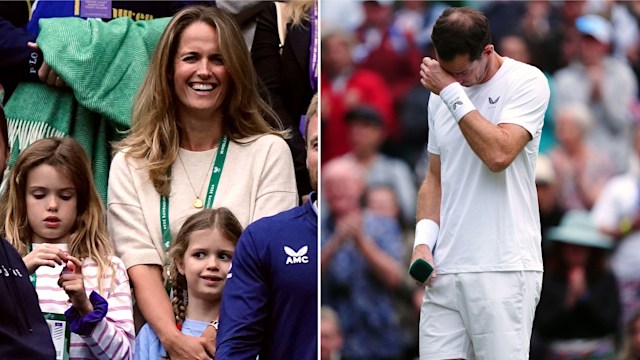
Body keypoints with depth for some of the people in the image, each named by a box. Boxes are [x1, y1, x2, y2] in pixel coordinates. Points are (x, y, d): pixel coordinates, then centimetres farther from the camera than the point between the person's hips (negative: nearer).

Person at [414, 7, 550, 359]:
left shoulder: (527, 82, -4)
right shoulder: (441, 94, 16)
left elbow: (498, 154, -19)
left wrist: (452, 92, -12)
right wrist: (423, 241, 7)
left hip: (503, 269, -6)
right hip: (444, 268, 6)